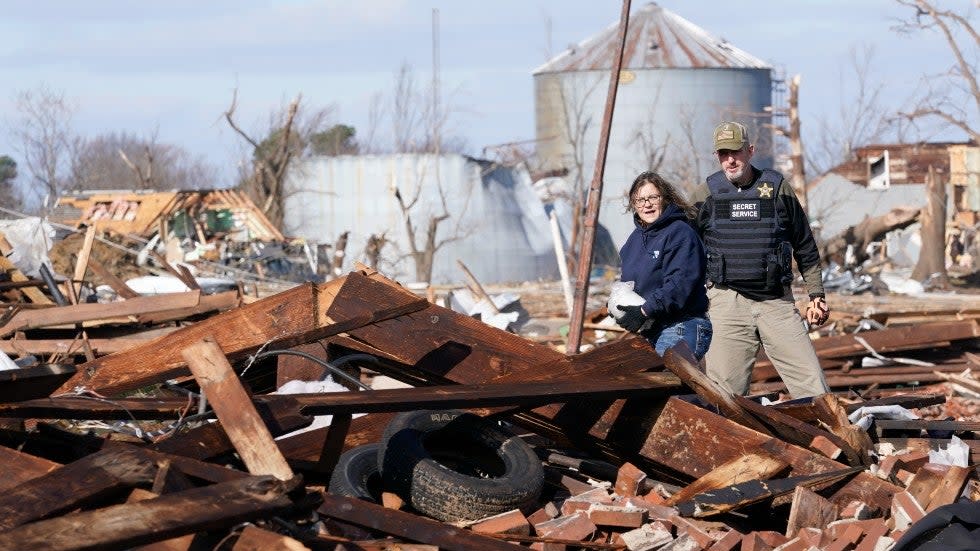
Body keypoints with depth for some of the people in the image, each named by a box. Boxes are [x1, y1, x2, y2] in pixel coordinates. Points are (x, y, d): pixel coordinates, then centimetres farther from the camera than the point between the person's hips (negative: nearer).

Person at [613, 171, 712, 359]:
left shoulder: (680, 233, -10)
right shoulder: (635, 238, 18)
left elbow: (681, 282, -20)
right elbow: (628, 280, 27)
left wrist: (645, 310, -23)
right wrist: (618, 301, 4)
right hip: (646, 332, 9)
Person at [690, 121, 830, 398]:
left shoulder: (777, 189, 6)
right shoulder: (705, 194, 5)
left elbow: (806, 248, 14)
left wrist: (816, 295, 10)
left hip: (777, 301, 1)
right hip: (726, 301, 0)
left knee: (812, 383, -5)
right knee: (725, 389, -4)